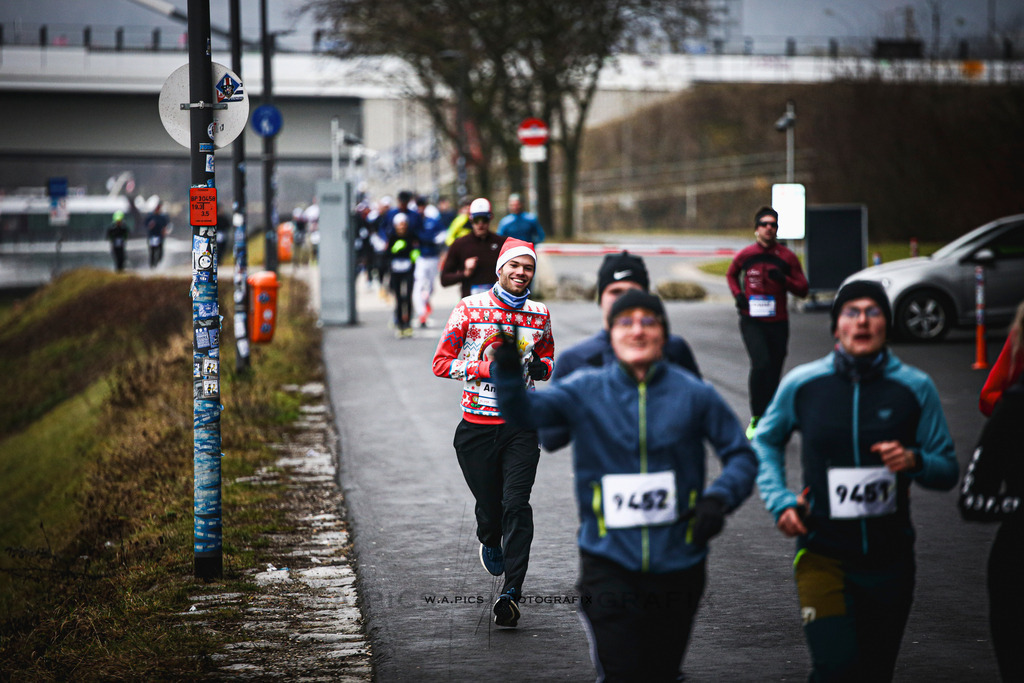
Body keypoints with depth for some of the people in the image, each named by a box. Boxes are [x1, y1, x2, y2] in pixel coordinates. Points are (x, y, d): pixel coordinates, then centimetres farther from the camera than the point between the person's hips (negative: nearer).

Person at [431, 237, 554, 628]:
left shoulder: (540, 315, 8)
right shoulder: (470, 309, -1)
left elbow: (548, 358, 23)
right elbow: (441, 363, -2)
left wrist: (541, 367, -2)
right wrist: (487, 369, -16)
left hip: (521, 425, 1)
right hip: (477, 425, -1)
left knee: (516, 505, -12)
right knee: (489, 505, 7)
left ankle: (511, 593, -13)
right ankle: (490, 542, 43)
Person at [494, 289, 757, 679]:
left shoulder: (693, 394, 1)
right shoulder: (585, 391, 0)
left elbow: (742, 456, 6)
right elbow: (525, 412, -13)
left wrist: (718, 497, -14)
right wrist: (507, 370, -33)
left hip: (678, 565, 2)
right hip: (610, 564, -2)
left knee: (662, 672, 14)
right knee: (621, 673, -10)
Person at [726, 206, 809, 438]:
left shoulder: (787, 257, 2)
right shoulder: (745, 255, 2)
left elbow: (802, 289, 5)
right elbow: (731, 275, 22)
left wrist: (783, 279, -14)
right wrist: (738, 294, 4)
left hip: (778, 322, 2)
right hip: (752, 321, -2)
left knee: (773, 372, 5)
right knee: (761, 363, -21)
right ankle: (756, 418, -10)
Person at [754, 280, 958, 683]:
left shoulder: (915, 388, -2)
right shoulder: (802, 384, -2)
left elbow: (947, 471, 4)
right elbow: (765, 442, 16)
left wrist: (914, 461, -18)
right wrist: (780, 500, 1)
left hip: (889, 557, 2)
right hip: (823, 554, -2)